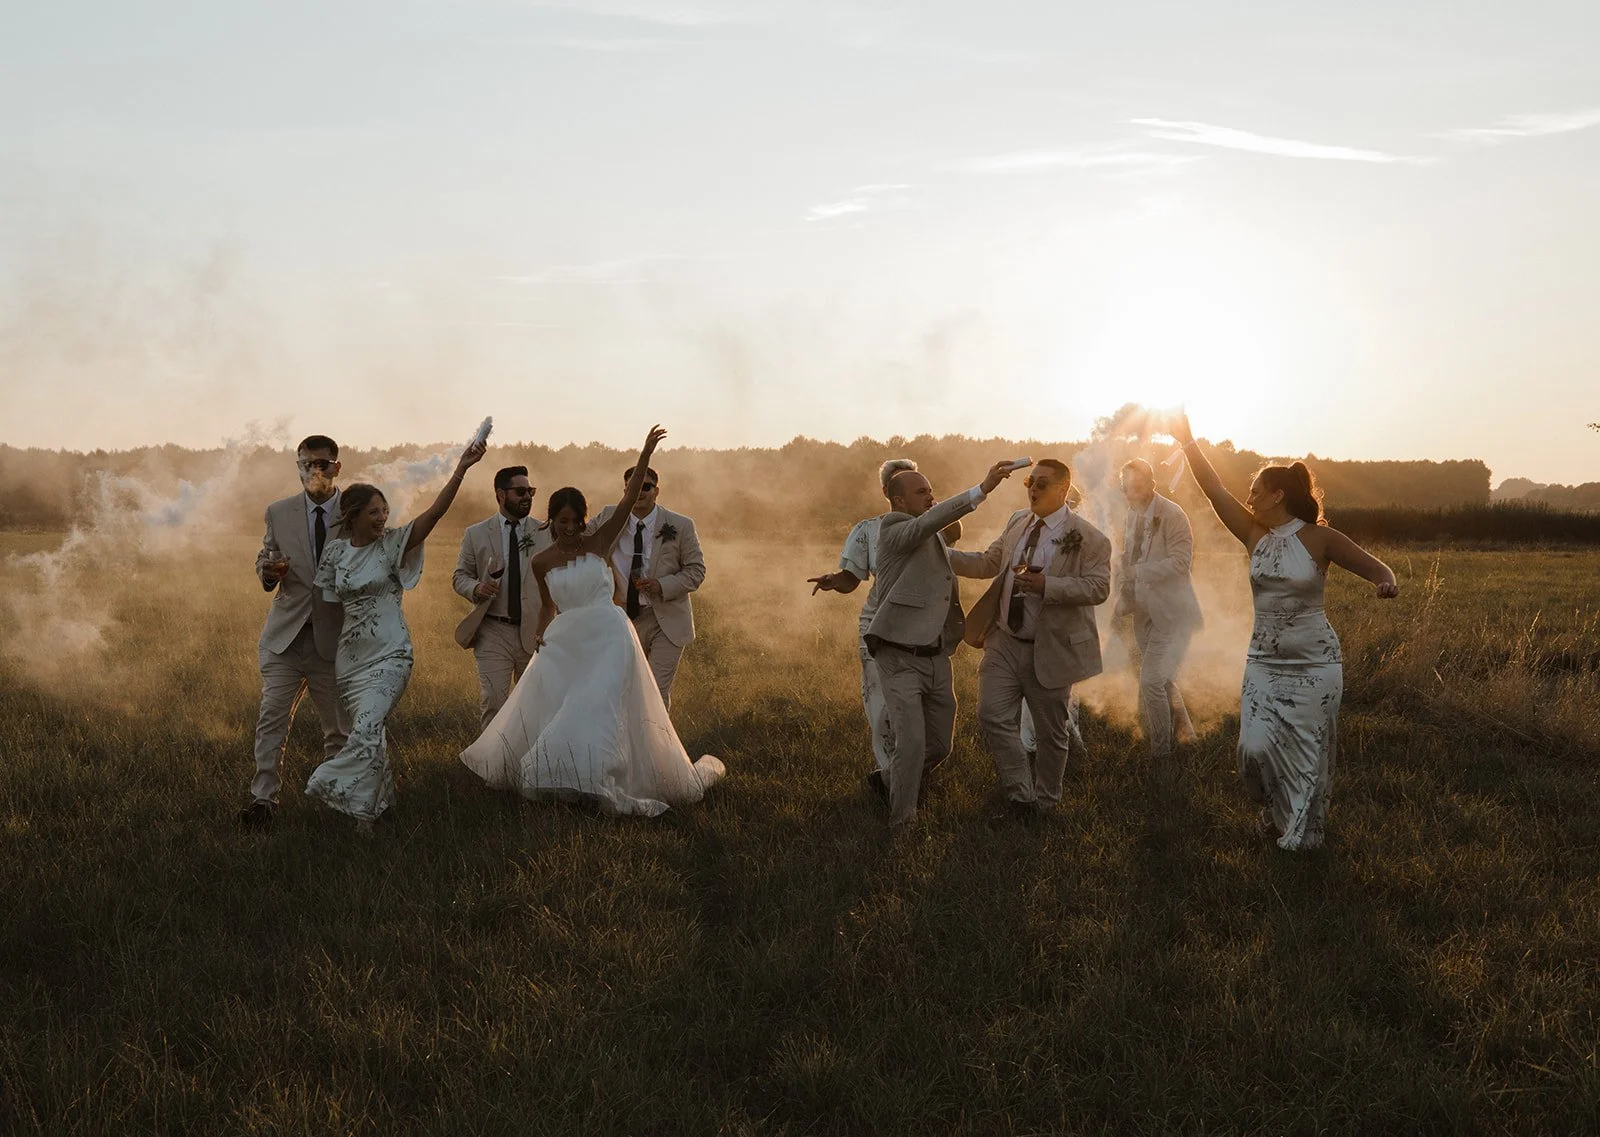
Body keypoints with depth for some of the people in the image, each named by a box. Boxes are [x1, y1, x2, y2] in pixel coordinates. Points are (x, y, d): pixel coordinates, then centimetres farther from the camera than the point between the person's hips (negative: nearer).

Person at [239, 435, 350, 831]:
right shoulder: (279, 512, 6)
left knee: (340, 727, 6)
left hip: (334, 638, 0)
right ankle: (263, 799, -9)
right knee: (272, 717, -10)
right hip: (285, 635, 1)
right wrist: (268, 570, -8)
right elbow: (263, 560, 16)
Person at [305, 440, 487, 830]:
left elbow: (434, 512, -18)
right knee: (367, 731, 13)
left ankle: (357, 807, -6)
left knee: (366, 731, -17)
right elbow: (326, 601, 10)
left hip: (388, 655, -4)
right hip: (349, 655, 4)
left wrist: (461, 469, -29)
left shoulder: (393, 544, -7)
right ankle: (380, 798, 31)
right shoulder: (335, 551, 2)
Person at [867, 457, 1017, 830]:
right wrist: (983, 489, -39)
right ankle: (901, 821, 1)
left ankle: (892, 781, 40)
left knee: (939, 745, 14)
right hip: (900, 659, -8)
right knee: (912, 742, -15)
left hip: (936, 656, 8)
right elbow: (932, 519, -31)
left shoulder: (935, 540, 15)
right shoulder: (894, 532, -12)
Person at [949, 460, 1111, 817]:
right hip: (1005, 644, 5)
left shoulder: (1088, 538, -9)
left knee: (1051, 732, 8)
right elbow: (988, 563, 17)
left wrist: (1047, 585, -28)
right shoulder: (1017, 522, 10)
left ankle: (1044, 802, 27)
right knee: (993, 716, -4)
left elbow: (1099, 587, -19)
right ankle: (1019, 794, 10)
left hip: (1049, 650, -5)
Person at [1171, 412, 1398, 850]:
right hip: (1263, 662, 3)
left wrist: (1387, 583, -32)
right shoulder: (1255, 536, 3)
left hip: (1313, 665, -3)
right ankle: (1276, 812, 23)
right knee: (1256, 749, -7)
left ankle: (1301, 834, 26)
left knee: (1308, 756, 5)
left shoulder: (1320, 538, -9)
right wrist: (1187, 441, -1)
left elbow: (1377, 569, -8)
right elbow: (1214, 490, 1)